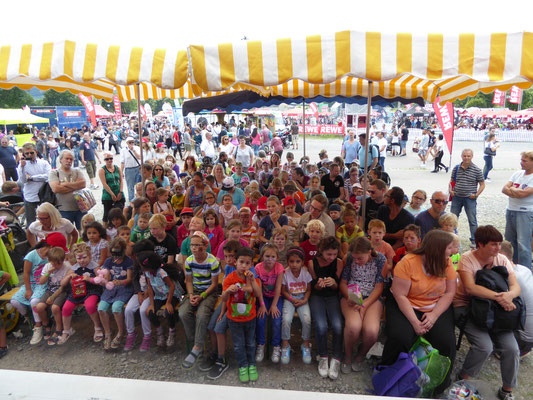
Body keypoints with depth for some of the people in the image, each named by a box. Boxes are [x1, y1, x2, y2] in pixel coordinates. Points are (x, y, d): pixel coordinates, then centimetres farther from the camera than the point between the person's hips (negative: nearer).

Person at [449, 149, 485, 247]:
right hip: (457, 197, 3)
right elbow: (452, 181, 16)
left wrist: (476, 194, -9)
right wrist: (450, 190, -1)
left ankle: (473, 240, 16)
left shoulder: (476, 170, -3)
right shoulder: (456, 168, 5)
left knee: (472, 220, 3)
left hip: (470, 198, -3)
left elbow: (482, 184, 2)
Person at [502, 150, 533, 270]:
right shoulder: (517, 174, 11)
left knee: (523, 244, -10)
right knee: (510, 241, 14)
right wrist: (517, 192, -13)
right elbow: (504, 189, 4)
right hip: (510, 211, 7)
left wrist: (511, 189, -2)